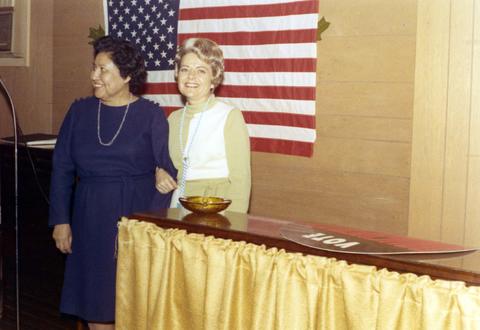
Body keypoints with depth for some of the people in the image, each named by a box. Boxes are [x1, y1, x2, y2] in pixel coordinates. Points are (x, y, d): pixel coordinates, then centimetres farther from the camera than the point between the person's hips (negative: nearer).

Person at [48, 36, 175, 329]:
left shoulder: (152, 115, -4)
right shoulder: (80, 111, 4)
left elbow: (168, 172, -5)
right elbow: (62, 169, 6)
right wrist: (60, 220, 1)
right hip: (90, 218, 3)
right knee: (95, 300, 8)